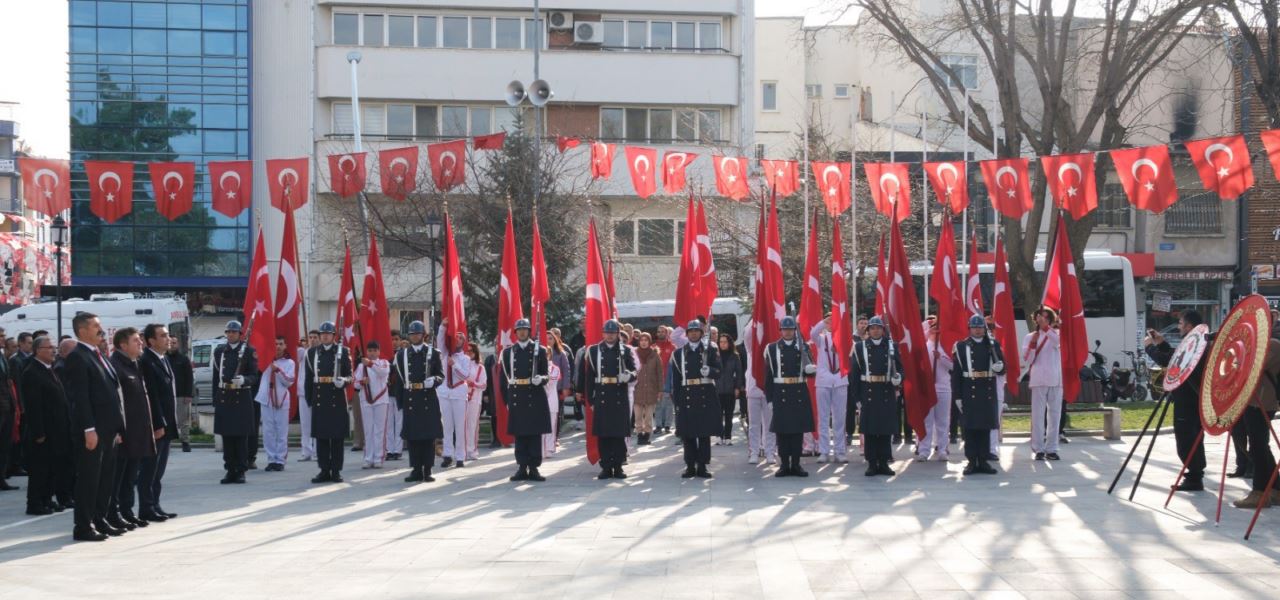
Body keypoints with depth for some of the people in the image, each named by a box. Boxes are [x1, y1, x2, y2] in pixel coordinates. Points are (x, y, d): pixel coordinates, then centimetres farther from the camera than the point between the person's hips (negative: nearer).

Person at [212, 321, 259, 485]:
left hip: (242, 399, -3)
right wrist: (215, 400, 9)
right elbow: (216, 376, 12)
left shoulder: (249, 351, 0)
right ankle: (230, 470, 12)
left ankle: (241, 471, 6)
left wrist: (243, 380, -23)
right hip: (224, 399, 3)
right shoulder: (219, 351, 11)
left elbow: (254, 377, -1)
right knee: (226, 437, 6)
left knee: (241, 437, 0)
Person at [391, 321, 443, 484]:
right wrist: (399, 401, 4)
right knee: (412, 436, 2)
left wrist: (433, 380, -17)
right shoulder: (402, 354, 9)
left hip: (428, 400, -1)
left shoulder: (433, 353, 4)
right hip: (410, 400, 1)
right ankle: (416, 470, 9)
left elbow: (441, 375, 5)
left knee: (429, 435, 1)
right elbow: (398, 379, 9)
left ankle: (427, 470, 7)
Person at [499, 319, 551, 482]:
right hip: (516, 398, 1)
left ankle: (534, 468, 5)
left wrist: (540, 379, -16)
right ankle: (522, 468, 8)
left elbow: (545, 374, 7)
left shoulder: (539, 350, 5)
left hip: (535, 397, -1)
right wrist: (506, 400, 4)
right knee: (519, 434, 3)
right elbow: (503, 377, 9)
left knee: (535, 433, 0)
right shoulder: (507, 352, 8)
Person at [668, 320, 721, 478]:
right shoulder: (679, 353, 10)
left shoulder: (710, 351, 6)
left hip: (706, 396, -1)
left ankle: (702, 466, 7)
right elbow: (675, 379, 8)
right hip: (686, 397, 1)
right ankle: (690, 466, 10)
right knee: (687, 434, 2)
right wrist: (676, 400, 2)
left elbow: (719, 372, -1)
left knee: (704, 433, 1)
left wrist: (709, 371, -23)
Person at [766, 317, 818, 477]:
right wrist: (769, 396, -1)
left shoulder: (803, 347, 9)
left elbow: (809, 371, 8)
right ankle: (784, 465, 7)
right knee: (781, 429, 0)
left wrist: (810, 369, -17)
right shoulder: (772, 348, 6)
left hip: (799, 393, 1)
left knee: (798, 429, 3)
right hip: (780, 393, -1)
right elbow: (769, 374, 4)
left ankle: (796, 464, 10)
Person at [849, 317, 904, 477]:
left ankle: (884, 462, 11)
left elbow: (899, 366, 12)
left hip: (887, 393, 1)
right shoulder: (860, 347, 4)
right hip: (868, 393, -1)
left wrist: (898, 377, -12)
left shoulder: (892, 346, 8)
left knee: (886, 429, 3)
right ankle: (872, 463, 5)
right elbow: (854, 373, 2)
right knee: (869, 429, 0)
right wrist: (857, 397, -3)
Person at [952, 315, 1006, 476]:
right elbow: (956, 373, -1)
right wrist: (957, 396, -6)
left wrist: (999, 366, -14)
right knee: (970, 427, -2)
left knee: (986, 427, 6)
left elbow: (1001, 366, 12)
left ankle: (984, 460, 12)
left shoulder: (993, 345, 9)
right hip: (969, 393, -2)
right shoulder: (961, 346, 2)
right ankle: (972, 461, 4)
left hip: (989, 392, 2)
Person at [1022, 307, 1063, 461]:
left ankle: (1051, 449, 10)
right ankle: (1039, 449, -1)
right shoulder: (1030, 337, 7)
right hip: (1038, 381, -1)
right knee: (1038, 415, -3)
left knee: (1054, 415, 4)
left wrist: (1045, 326, -29)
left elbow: (1057, 341, -19)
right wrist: (1033, 342, -15)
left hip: (1056, 381, 1)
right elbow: (1026, 361, -2)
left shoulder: (1056, 334, 8)